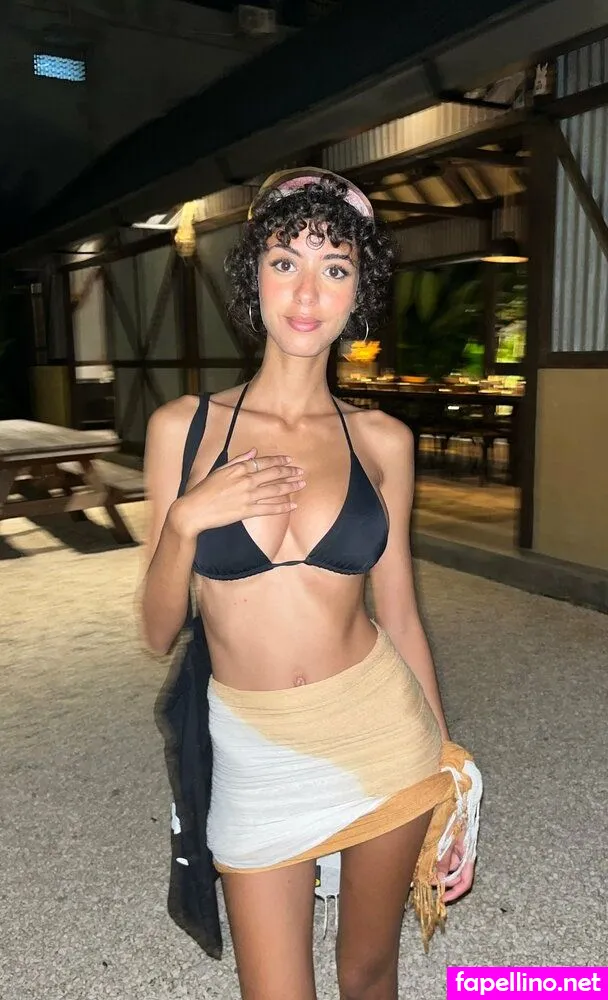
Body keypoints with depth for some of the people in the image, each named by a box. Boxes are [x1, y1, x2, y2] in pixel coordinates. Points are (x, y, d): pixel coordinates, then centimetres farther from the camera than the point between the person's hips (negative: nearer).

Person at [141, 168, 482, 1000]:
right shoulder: (183, 426, -5)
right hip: (255, 753, 0)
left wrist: (449, 767, 10)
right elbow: (159, 631, -2)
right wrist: (187, 519, -19)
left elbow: (399, 613, 4)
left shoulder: (381, 440, -3)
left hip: (381, 735, 1)